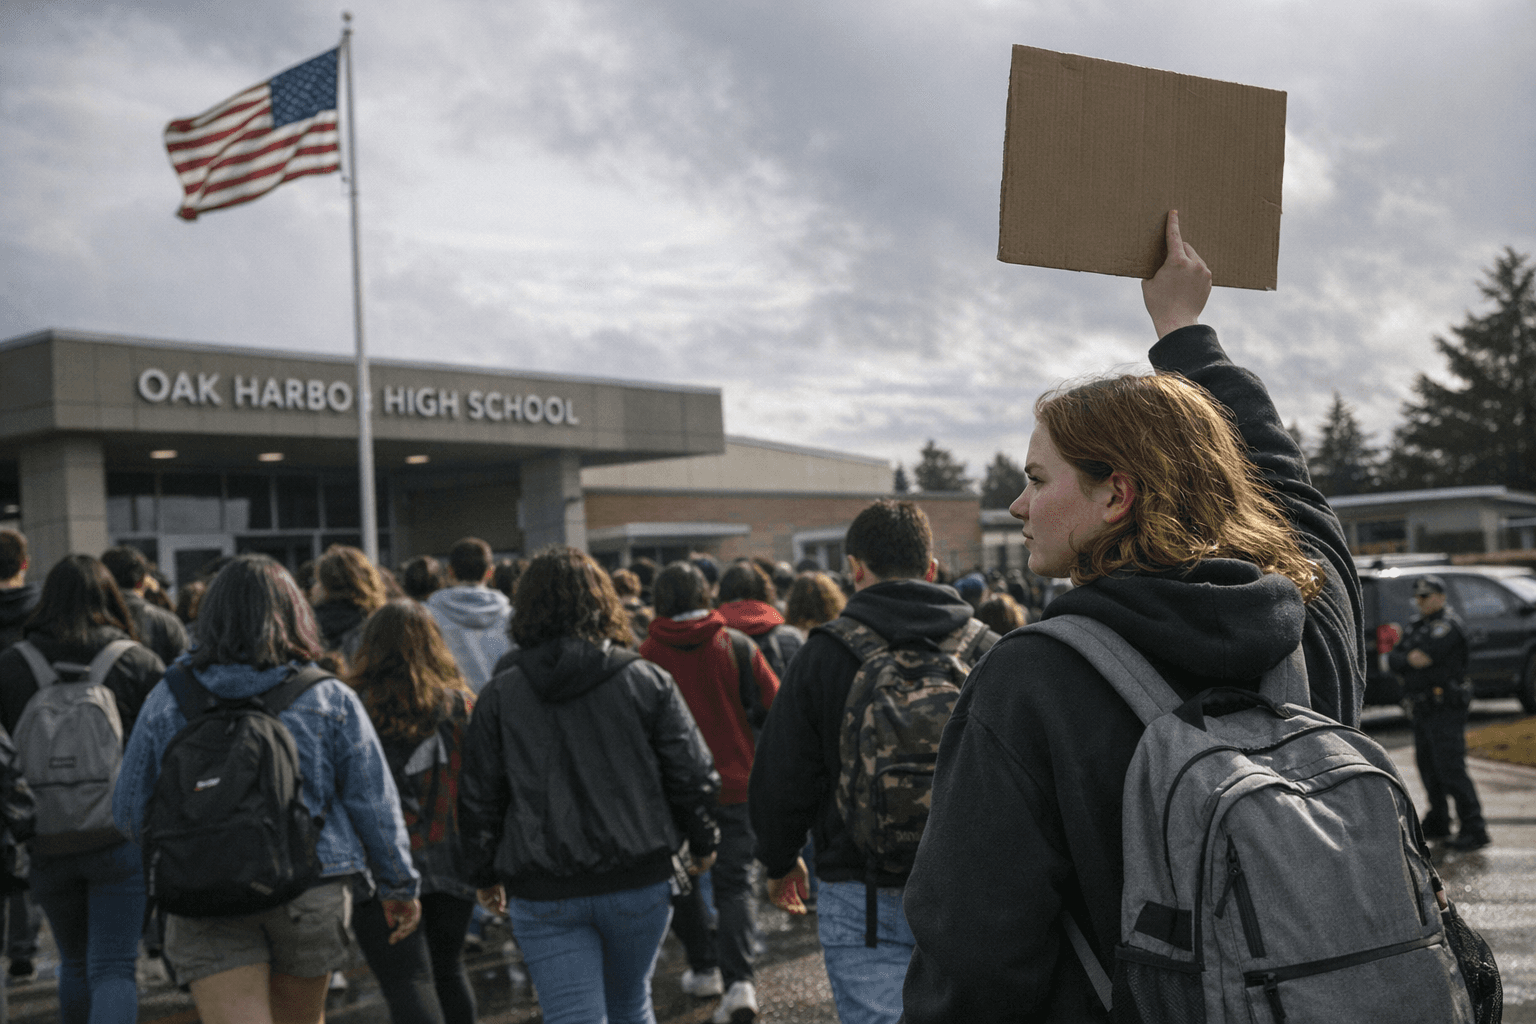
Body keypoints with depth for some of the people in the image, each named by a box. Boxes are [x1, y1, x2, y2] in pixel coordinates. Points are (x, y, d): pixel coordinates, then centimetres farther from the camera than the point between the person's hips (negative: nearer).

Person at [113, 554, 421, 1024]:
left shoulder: (168, 699, 0)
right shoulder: (330, 697, -2)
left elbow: (130, 811, 5)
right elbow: (374, 801, -1)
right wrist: (400, 885, 11)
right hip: (311, 889, 1)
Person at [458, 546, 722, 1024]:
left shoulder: (499, 695, -2)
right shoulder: (647, 681, -3)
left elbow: (477, 797, 2)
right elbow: (692, 775, -2)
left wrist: (486, 875, 16)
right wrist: (703, 842, 15)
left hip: (543, 894, -1)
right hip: (639, 879, 1)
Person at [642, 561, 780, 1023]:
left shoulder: (649, 653, -8)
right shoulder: (738, 645, -5)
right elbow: (775, 707, -3)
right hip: (736, 785, 1)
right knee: (735, 884, 5)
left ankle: (704, 968, 26)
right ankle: (739, 980, -9)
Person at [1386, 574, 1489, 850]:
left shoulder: (1448, 625, -12)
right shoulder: (1416, 625, 16)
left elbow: (1420, 658, -22)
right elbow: (1387, 661, 10)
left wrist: (1397, 659, -4)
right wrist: (1412, 660, -10)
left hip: (1445, 708, -9)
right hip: (1422, 708, 9)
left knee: (1450, 768, -11)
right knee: (1428, 766, 15)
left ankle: (1475, 830, -7)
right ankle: (1438, 823, 27)